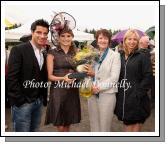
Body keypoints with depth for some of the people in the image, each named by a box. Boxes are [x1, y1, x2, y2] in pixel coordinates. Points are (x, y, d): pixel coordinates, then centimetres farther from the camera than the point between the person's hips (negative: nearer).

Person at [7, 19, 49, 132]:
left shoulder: (44, 54, 12)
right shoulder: (18, 50, -10)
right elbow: (11, 77, -15)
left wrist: (44, 98, 8)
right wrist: (19, 100, -15)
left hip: (38, 102, 7)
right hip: (22, 103, -6)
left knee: (34, 131, 15)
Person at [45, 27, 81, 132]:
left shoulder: (75, 53, 11)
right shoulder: (52, 53, -2)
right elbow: (50, 76, -5)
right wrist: (63, 78, -21)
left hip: (72, 91, 4)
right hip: (58, 91, -4)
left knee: (68, 124, 11)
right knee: (60, 126, -2)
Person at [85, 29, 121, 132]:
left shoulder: (115, 55, -2)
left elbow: (114, 78, -10)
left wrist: (99, 87, -18)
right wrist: (91, 73, -6)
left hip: (107, 94, -4)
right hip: (92, 94, 4)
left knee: (104, 127, 3)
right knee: (94, 126, 12)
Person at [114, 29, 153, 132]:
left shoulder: (143, 57, -4)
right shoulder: (120, 57, 10)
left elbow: (148, 77, -10)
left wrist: (138, 94, -16)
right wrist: (116, 91, 3)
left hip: (137, 100, -4)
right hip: (122, 99, 4)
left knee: (136, 125, 5)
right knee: (127, 124, 16)